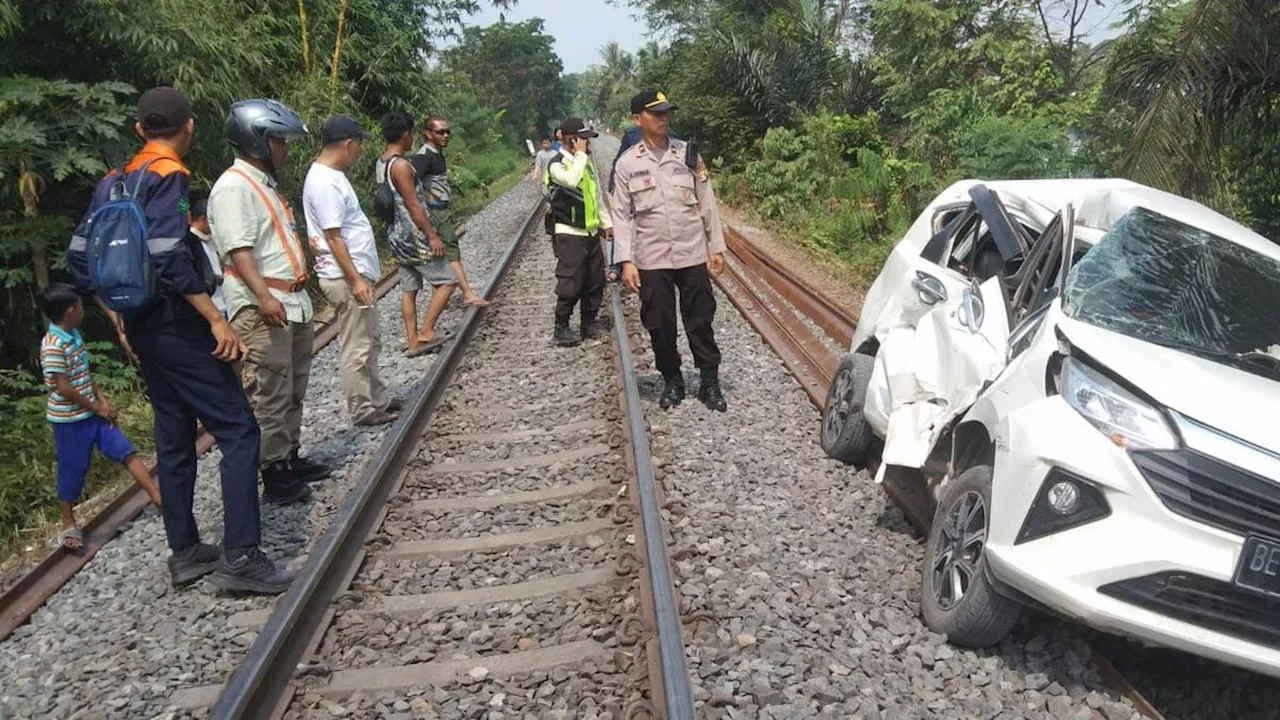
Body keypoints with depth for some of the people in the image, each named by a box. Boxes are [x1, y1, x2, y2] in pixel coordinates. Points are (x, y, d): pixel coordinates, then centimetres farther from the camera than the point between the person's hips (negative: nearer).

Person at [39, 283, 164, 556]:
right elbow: (63, 388, -22)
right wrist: (97, 409, -12)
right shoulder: (53, 346, -21)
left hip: (92, 413, 8)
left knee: (126, 452, 2)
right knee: (72, 470, 5)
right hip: (69, 419, -8)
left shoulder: (75, 335, 6)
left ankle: (159, 498, 3)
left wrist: (104, 402, 4)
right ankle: (69, 524, 23)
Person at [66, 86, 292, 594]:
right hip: (177, 325, -9)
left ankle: (185, 552, 22)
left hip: (142, 325, 9)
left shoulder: (114, 182, 12)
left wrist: (118, 314, 20)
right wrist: (217, 320, -22)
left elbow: (79, 255, 13)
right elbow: (167, 256, -25)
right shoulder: (169, 176, -13)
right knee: (238, 431, -6)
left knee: (174, 438, 14)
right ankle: (240, 558, -8)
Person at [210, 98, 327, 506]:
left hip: (293, 302, 10)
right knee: (269, 395, -5)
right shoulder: (233, 187, -12)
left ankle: (291, 459, 27)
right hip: (261, 309, -10)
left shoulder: (265, 183, 19)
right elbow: (239, 248, -22)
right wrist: (263, 295, -32)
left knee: (293, 390, 16)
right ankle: (274, 477, 1)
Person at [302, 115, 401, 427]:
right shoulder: (325, 183, -19)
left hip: (357, 274, 11)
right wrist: (355, 279, -21)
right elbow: (333, 238, -21)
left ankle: (378, 400, 28)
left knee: (369, 343, 18)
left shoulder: (331, 174, 12)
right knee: (356, 349, -1)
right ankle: (362, 410, 8)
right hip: (346, 279, -11)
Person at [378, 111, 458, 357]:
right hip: (414, 237, -9)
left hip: (397, 236, 9)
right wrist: (432, 236, -18)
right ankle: (426, 332, -4)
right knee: (447, 281, -1)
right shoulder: (401, 165, -18)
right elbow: (413, 205, -20)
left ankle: (412, 341, 16)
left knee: (408, 289, 12)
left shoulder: (380, 164, 10)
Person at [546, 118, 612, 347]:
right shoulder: (557, 164, -12)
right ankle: (561, 328, 7)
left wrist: (606, 221, 21)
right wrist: (580, 154, -22)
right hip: (569, 234, -8)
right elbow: (571, 180, -34)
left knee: (595, 281, 12)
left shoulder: (586, 162, 12)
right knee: (570, 284, -6)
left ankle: (589, 322, 25)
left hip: (591, 232, 8)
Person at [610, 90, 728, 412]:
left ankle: (710, 382, 20)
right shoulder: (627, 162, -1)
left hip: (693, 255, 1)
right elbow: (622, 215, -1)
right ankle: (672, 381, 25)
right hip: (651, 260, 0)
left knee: (700, 321, 7)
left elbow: (707, 204, 5)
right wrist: (626, 261, -7)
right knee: (661, 325, 8)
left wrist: (716, 247, 3)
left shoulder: (688, 153, 1)